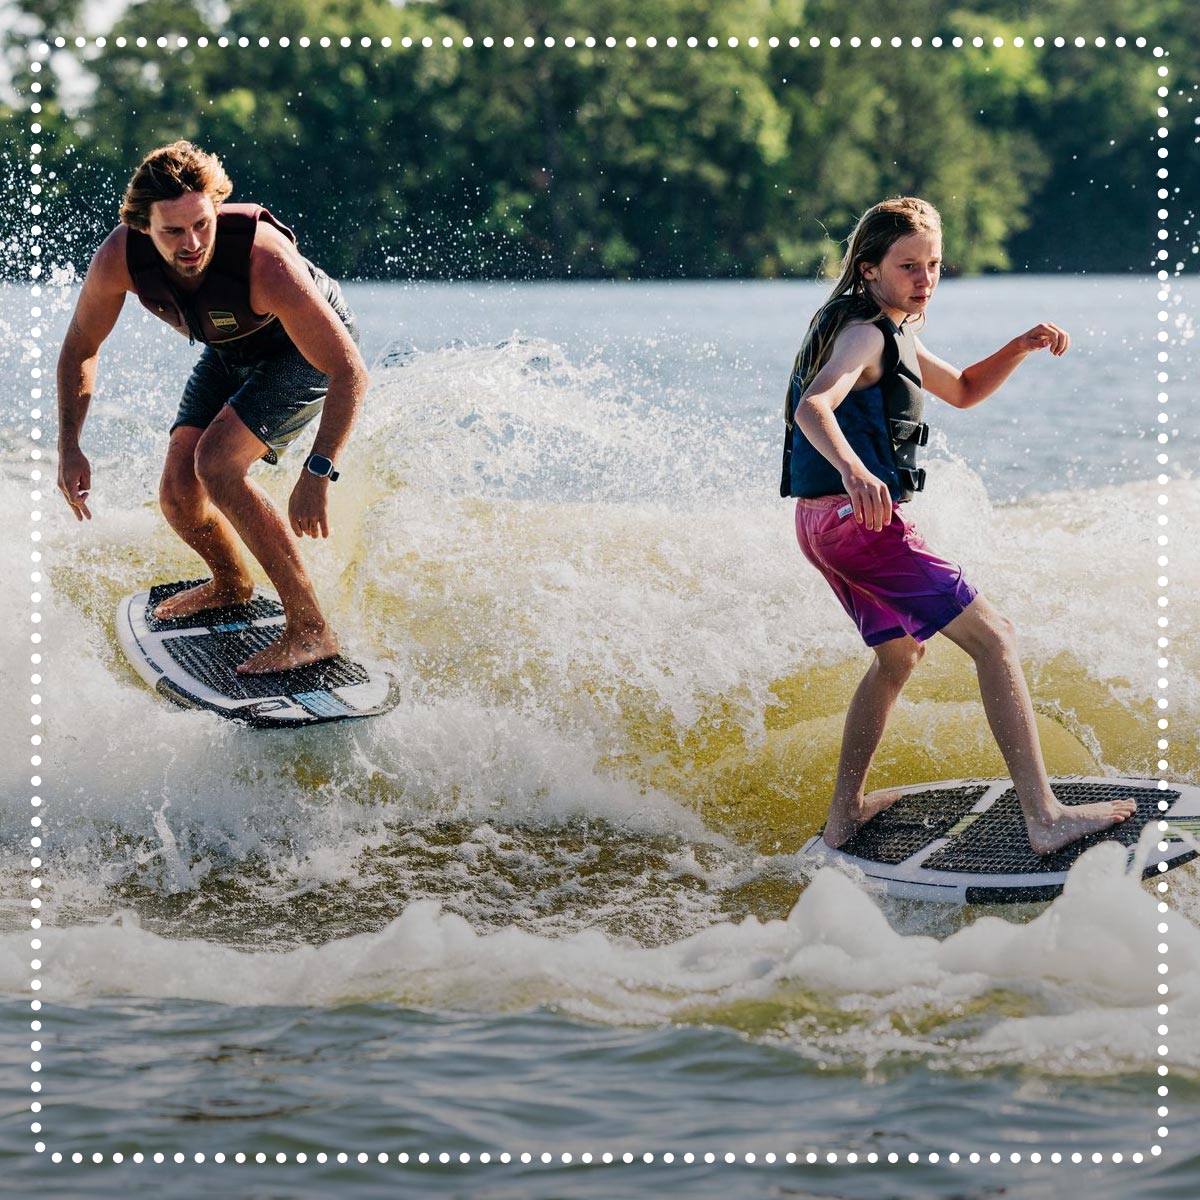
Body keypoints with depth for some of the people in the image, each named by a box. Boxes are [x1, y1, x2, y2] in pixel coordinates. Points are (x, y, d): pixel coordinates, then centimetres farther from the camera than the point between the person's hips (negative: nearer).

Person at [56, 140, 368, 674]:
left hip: (307, 347, -5)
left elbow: (349, 371, -37)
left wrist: (317, 472, -44)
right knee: (180, 492, -4)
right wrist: (69, 446, -13)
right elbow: (80, 349, -7)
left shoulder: (265, 262, -41)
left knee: (216, 464, -25)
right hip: (230, 352, 5)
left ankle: (310, 629, -21)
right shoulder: (118, 258, -27)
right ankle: (231, 583, 31)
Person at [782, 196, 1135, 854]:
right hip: (857, 518, -11)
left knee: (899, 654, 27)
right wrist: (852, 471, -51)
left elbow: (962, 391, 30)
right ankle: (1044, 817, -18)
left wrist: (1022, 347, 12)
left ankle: (843, 813, 31)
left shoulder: (892, 333, 19)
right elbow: (812, 407, -31)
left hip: (827, 522, 11)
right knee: (993, 636, -11)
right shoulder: (864, 334, -13)